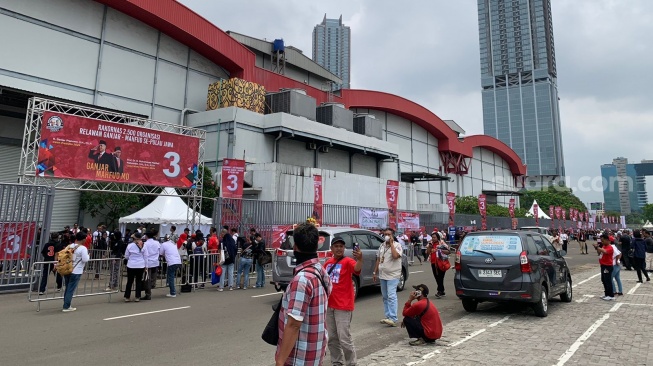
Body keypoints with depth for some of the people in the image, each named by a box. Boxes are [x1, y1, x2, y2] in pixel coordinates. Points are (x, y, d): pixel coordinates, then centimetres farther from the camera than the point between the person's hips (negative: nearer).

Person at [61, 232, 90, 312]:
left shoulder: (69, 246, 6)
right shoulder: (83, 248, -13)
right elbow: (85, 259, -15)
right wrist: (88, 255, 2)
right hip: (76, 272, -6)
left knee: (67, 288, 16)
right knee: (71, 290, 1)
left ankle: (66, 305, 23)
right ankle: (66, 307, 5)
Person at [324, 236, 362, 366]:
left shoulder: (348, 261, -13)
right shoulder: (328, 263, 6)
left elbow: (357, 269, -35)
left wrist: (360, 259, -55)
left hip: (343, 306, -6)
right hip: (329, 305, 6)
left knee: (344, 339, -3)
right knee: (332, 338, 16)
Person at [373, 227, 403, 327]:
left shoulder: (397, 245, -7)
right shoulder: (382, 246, 13)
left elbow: (395, 255, -26)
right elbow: (378, 260, 18)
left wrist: (391, 243, -19)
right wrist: (375, 272, 16)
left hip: (392, 275, -7)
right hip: (383, 275, 7)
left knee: (391, 296, -12)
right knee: (385, 297, 12)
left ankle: (393, 319, -11)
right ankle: (388, 316, 20)